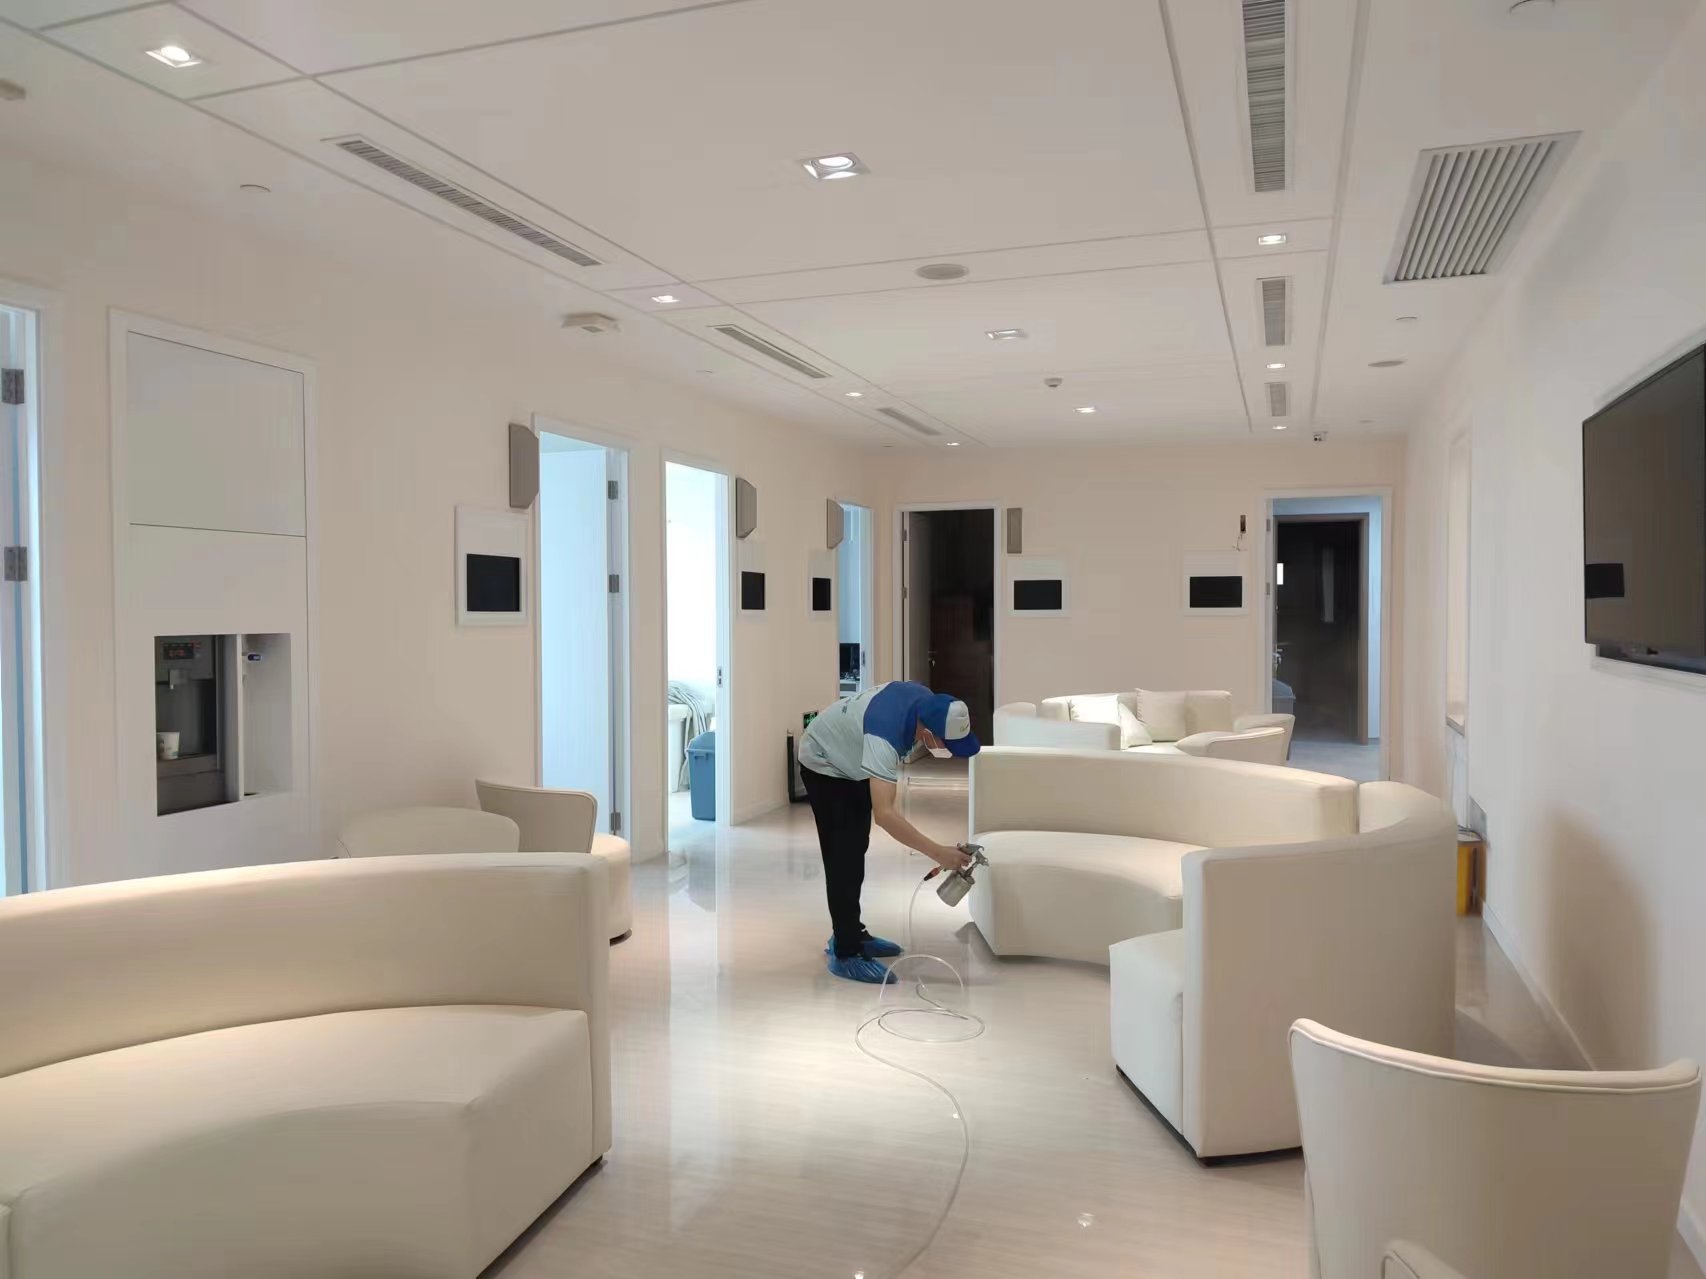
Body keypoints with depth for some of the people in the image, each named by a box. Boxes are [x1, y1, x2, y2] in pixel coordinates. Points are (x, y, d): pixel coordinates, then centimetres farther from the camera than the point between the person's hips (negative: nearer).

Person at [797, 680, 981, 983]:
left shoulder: (927, 702, -19)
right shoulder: (885, 736, -43)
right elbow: (884, 814, -50)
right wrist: (937, 852, -51)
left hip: (852, 761, 9)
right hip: (824, 764, -9)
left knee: (855, 851, 15)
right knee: (844, 859, -12)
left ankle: (850, 935, 27)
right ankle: (846, 954, -5)